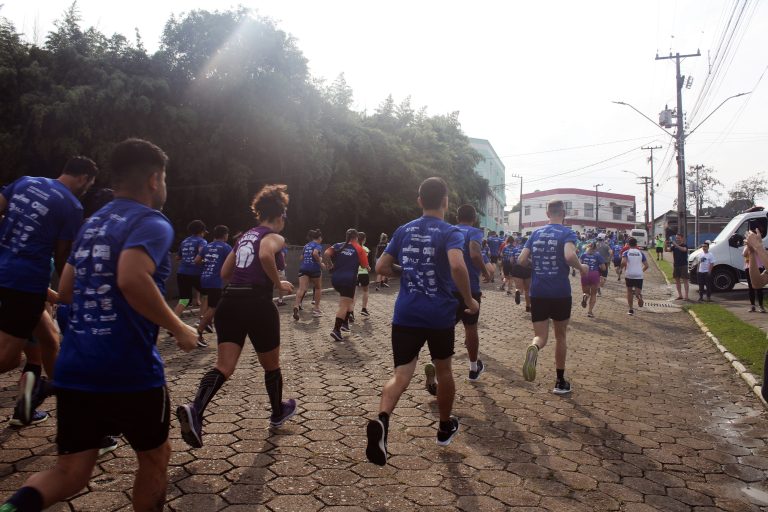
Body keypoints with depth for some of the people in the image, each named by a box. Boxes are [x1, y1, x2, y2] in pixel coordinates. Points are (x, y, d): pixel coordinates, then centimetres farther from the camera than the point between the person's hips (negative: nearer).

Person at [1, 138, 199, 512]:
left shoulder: (91, 224, 14)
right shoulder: (151, 222, -11)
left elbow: (65, 292, 19)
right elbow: (132, 279, -29)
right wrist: (178, 328, -17)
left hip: (74, 370, 7)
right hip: (129, 372, -6)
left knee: (70, 471, 15)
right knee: (155, 456, 18)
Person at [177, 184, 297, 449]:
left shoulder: (245, 236, 19)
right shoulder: (274, 237, -2)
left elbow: (224, 273, 21)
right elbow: (266, 255, -27)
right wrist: (278, 283, -14)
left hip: (229, 302, 6)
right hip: (257, 304, -6)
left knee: (224, 366, 0)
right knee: (271, 365, 16)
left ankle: (194, 409, -25)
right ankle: (278, 413, 34)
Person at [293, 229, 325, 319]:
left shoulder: (306, 246, 17)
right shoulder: (318, 245, -2)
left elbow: (302, 258, 17)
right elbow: (315, 253, -23)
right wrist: (320, 263, -12)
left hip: (303, 268, 4)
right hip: (314, 269, -4)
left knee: (302, 289, -9)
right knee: (318, 288, 18)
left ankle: (296, 306, -33)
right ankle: (316, 308, 17)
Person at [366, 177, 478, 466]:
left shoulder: (404, 230, 8)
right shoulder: (450, 232, -6)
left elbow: (381, 268, 8)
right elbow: (457, 267, -25)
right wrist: (469, 301, -11)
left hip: (405, 314, 2)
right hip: (440, 314, -2)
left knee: (402, 374, 0)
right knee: (443, 370, 19)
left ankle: (381, 420, -29)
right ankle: (445, 428, 37)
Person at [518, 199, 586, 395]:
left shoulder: (536, 233, 8)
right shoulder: (567, 233, -5)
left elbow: (522, 260, 5)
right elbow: (569, 256, -24)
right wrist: (581, 267, -4)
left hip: (538, 292, 2)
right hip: (560, 293, -2)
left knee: (541, 335, 7)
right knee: (560, 336, 14)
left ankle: (533, 348, -31)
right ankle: (560, 382, 23)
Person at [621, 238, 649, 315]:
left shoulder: (626, 252, 0)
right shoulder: (641, 253, 8)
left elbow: (623, 262, -17)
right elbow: (646, 265, 4)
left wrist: (623, 267, 3)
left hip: (629, 274, -1)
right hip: (639, 275, 1)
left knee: (629, 291, 15)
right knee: (638, 290, 3)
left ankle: (631, 309, 17)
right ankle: (638, 295, -35)